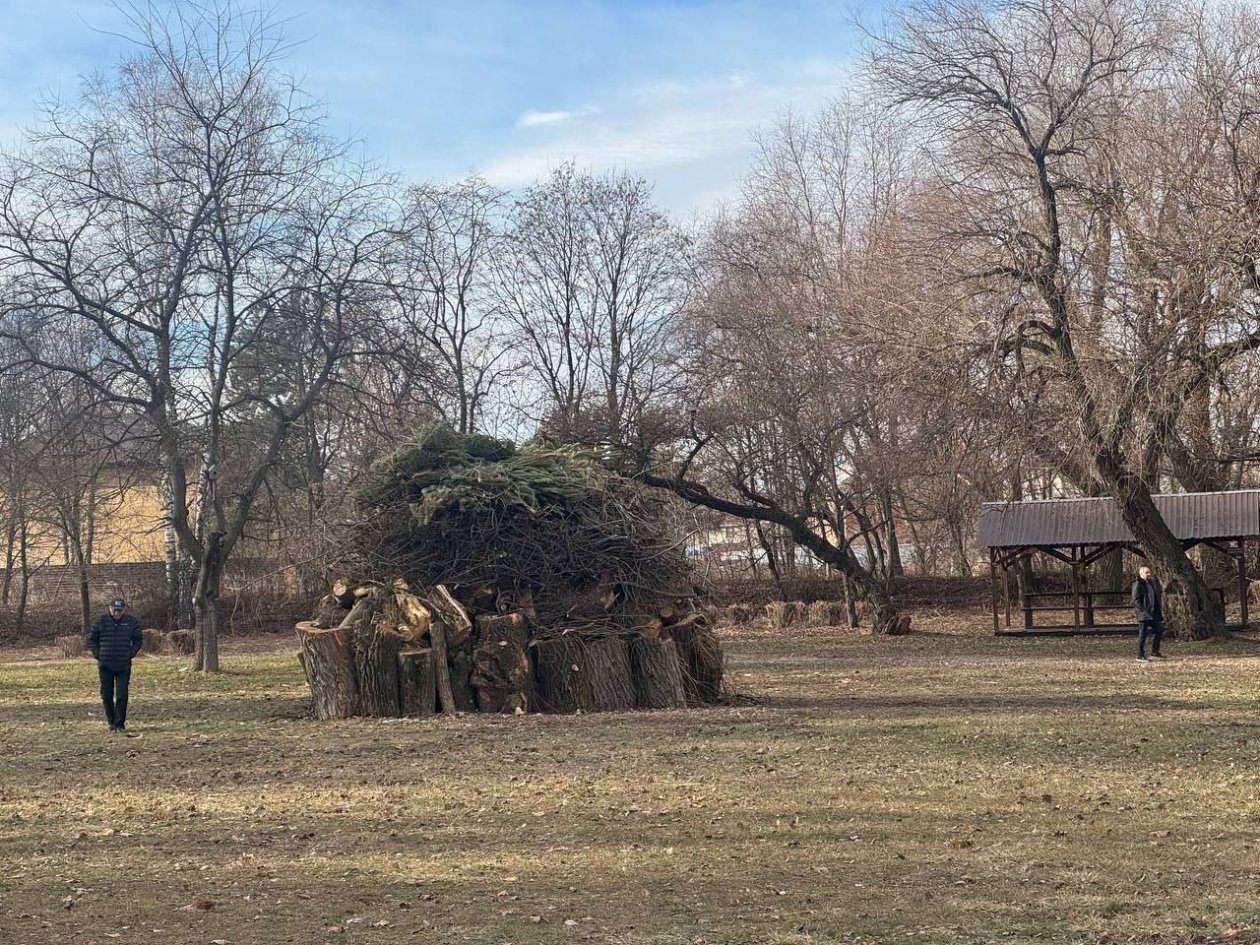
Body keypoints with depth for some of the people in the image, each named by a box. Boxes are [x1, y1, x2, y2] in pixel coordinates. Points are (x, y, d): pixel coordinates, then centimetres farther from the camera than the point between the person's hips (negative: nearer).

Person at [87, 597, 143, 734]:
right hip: (105, 666, 1)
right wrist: (98, 655, -2)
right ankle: (111, 722, 19)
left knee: (122, 696, -4)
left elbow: (139, 639, 12)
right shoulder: (101, 620, -1)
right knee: (107, 695, 6)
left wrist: (131, 654, 0)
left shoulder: (131, 621, 1)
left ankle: (120, 724, 4)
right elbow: (91, 639, 7)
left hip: (124, 666, 0)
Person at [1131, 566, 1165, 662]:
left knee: (1158, 632, 10)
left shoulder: (1152, 583, 18)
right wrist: (1142, 610, -20)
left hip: (1154, 614, 8)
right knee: (1142, 635, -3)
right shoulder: (1138, 584, -9)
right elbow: (1136, 600, -14)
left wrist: (1160, 609, 14)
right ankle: (1140, 655, 2)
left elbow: (1157, 597, 25)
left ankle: (1155, 653, 22)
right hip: (1143, 614, -8)